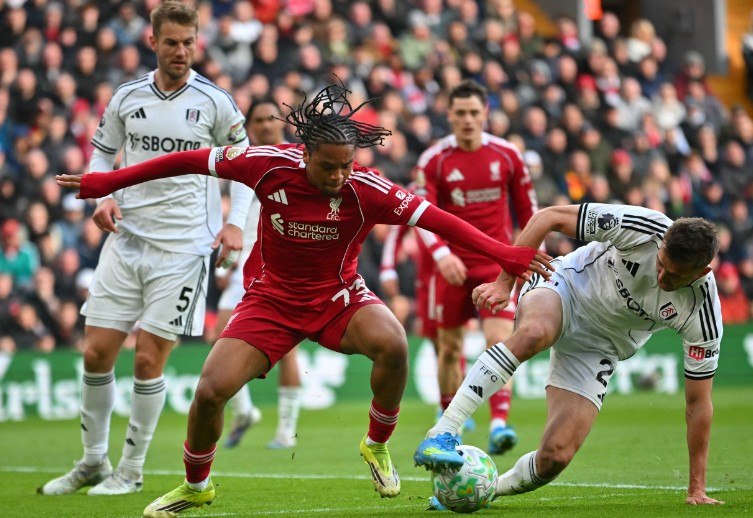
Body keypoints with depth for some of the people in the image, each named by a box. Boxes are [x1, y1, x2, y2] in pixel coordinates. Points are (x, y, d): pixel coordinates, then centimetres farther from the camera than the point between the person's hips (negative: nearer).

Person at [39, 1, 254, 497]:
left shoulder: (215, 102, -2)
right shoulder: (127, 98, 5)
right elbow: (102, 153, 16)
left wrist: (234, 222, -6)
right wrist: (103, 196, -3)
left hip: (183, 248, -3)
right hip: (126, 240, 3)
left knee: (148, 360, -5)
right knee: (97, 353, 1)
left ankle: (132, 469, 9)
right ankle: (93, 461, 17)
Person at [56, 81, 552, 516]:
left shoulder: (366, 190, -22)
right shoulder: (269, 165, -20)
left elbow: (436, 218, -24)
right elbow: (193, 160, -8)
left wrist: (505, 254, -34)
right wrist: (107, 182, -3)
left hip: (337, 297, -1)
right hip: (271, 297, 1)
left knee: (392, 343, -31)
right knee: (211, 390, -13)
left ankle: (378, 446, -3)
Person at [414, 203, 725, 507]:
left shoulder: (702, 312, -22)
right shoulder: (643, 228, -27)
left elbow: (698, 402, -12)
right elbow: (550, 217, -16)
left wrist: (697, 489, -11)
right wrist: (504, 282, -21)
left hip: (595, 348, 2)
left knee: (555, 457, -16)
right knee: (534, 332, -41)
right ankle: (442, 433, -40)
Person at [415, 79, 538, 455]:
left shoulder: (507, 155, 1)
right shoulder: (434, 160, -4)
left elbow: (527, 208, 11)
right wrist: (441, 253, -27)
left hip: (497, 265, 0)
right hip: (453, 266, 0)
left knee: (500, 342, -16)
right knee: (450, 348, 9)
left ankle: (499, 424, -23)